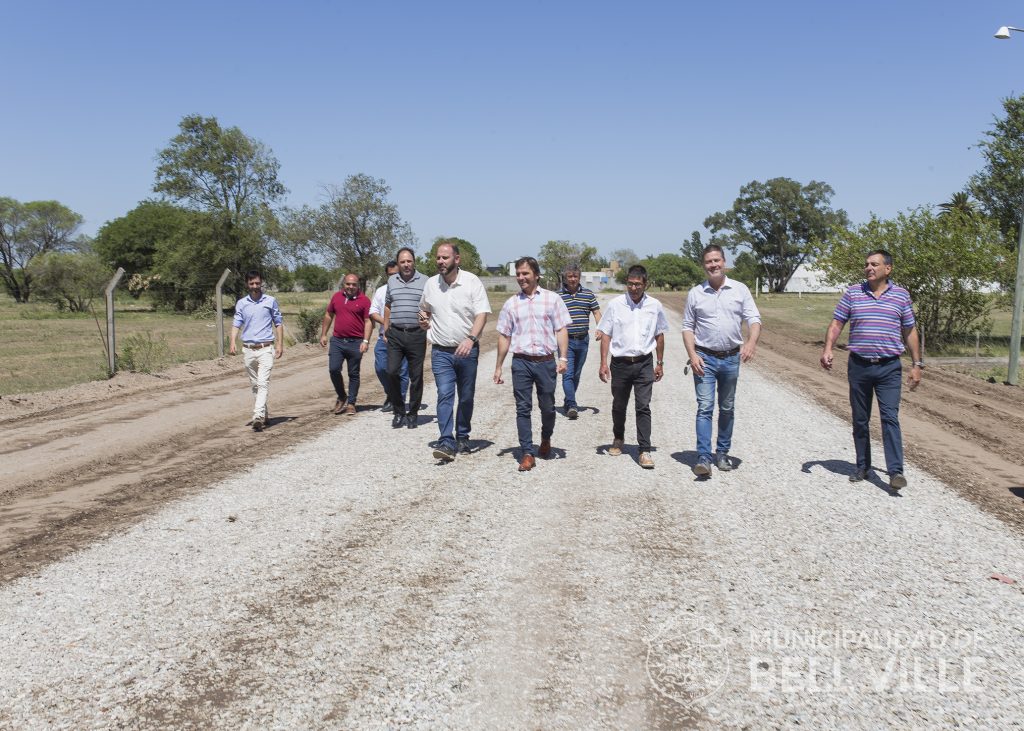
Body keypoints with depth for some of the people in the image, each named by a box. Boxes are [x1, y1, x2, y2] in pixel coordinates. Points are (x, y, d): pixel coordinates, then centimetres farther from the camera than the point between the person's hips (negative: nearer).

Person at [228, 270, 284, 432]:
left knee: (263, 383, -15)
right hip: (248, 350, 3)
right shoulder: (241, 303, 8)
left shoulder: (270, 301, 4)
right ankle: (265, 414, 24)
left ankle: (258, 417, -22)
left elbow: (278, 323, 9)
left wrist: (280, 344, 1)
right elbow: (236, 324, 4)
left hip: (266, 349, -3)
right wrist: (232, 343, -11)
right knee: (255, 385, 11)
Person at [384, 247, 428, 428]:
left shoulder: (424, 281, 2)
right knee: (392, 372, -6)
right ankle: (398, 411, 8)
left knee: (416, 376, 3)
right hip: (395, 334, 2)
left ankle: (413, 413, 15)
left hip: (417, 334, -2)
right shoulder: (392, 281, 12)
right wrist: (386, 330, 14)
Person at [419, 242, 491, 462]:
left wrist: (471, 338, -30)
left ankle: (462, 437, 27)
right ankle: (447, 443, -16)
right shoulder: (431, 284, 5)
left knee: (466, 397, 10)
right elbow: (425, 309, 25)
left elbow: (482, 314, -15)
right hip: (441, 351, 1)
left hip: (467, 350, -1)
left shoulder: (472, 282, -8)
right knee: (444, 395, -11)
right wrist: (425, 321, 4)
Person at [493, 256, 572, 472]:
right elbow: (504, 336, 11)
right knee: (523, 408, -1)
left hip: (546, 362, -1)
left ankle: (546, 438, 37)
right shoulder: (511, 304, 9)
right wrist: (498, 367, 9)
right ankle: (527, 453, 5)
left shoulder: (552, 299, 3)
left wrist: (562, 358, -9)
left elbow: (561, 330, 2)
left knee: (547, 407, 9)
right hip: (521, 363, 1)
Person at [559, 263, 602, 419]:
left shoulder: (588, 294, 6)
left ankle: (568, 402, 27)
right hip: (566, 340, -3)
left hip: (583, 340, 3)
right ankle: (572, 406, -16)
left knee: (576, 375, 12)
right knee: (567, 374, -12)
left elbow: (597, 312, 8)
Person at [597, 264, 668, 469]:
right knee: (619, 406, 15)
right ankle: (618, 439, 38)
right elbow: (606, 335, 1)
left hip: (644, 363, 0)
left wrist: (660, 363, 11)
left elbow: (659, 335, 11)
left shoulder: (654, 306, 1)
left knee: (643, 406, -7)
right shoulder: (616, 304, -3)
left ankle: (645, 450, -4)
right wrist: (603, 363, -4)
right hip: (620, 363, 1)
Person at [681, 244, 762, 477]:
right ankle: (703, 458, -12)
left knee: (727, 409, 11)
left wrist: (751, 342, -21)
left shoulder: (740, 290, 2)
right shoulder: (696, 293, 2)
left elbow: (754, 319, -1)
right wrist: (692, 355, -9)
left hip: (731, 358, 2)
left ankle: (722, 453, 24)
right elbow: (688, 327, 4)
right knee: (705, 408, -9)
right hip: (705, 358, -1)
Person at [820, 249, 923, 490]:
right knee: (860, 420, 10)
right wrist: (828, 349, -12)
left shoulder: (901, 295, 5)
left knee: (890, 418, -10)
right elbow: (836, 323, 4)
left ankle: (895, 472, -11)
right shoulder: (852, 293, 5)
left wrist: (917, 364, 7)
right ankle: (862, 466, 23)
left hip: (889, 368, -1)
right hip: (858, 366, 2)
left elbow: (910, 332, 9)